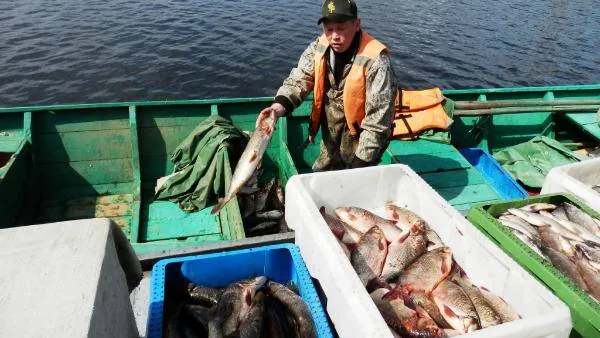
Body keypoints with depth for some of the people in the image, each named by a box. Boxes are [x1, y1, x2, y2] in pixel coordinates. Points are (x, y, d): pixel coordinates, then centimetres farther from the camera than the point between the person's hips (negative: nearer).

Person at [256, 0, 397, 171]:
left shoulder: (375, 61, -27)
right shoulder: (319, 47, -9)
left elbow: (378, 120, -26)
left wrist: (361, 162, -26)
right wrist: (280, 105, -31)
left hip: (359, 139, -5)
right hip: (330, 136, 6)